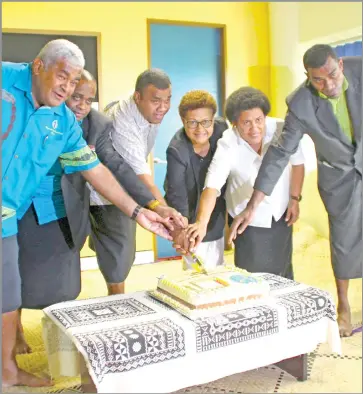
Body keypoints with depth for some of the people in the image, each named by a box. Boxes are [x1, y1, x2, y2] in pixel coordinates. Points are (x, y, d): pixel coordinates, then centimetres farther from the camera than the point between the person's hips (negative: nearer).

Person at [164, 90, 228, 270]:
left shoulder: (221, 128, -17)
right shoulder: (177, 151, -33)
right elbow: (177, 194, -34)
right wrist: (182, 229, -43)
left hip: (217, 216, 6)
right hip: (193, 218, -6)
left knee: (217, 268, 23)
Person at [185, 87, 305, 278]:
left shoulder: (282, 130, -19)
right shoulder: (227, 145, -26)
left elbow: (297, 163, -2)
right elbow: (212, 186, -36)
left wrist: (295, 199, 1)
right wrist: (202, 223, -50)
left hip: (280, 213, 3)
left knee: (283, 270, 17)